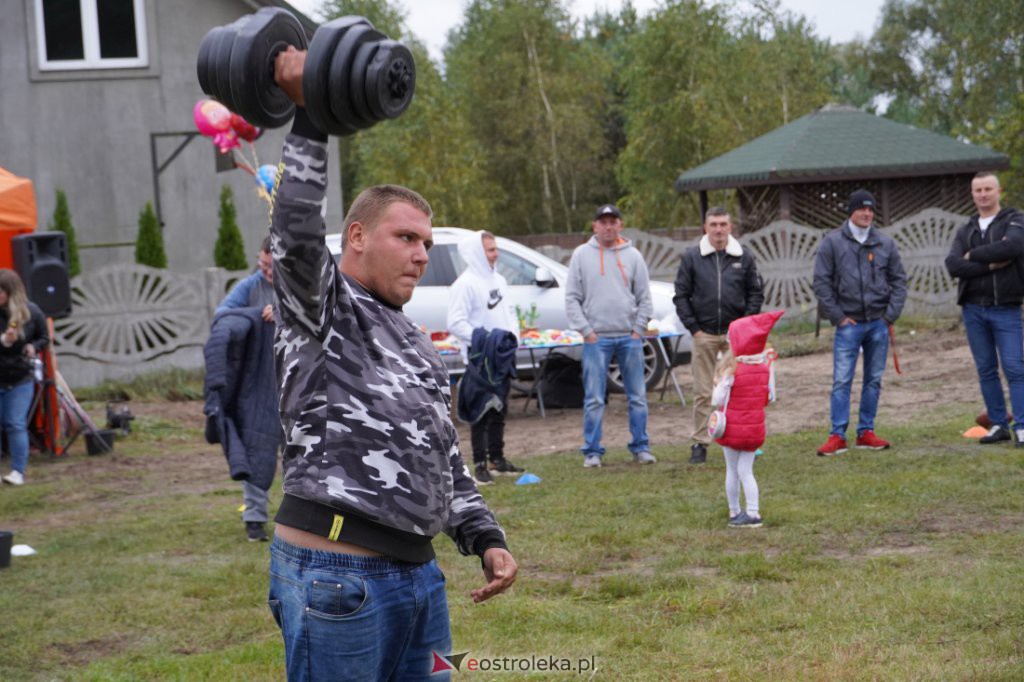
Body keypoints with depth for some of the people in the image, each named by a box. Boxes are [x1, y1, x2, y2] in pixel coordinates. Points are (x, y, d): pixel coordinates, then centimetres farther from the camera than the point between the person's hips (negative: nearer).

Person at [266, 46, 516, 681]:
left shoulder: (420, 349, 22)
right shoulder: (321, 309, -1)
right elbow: (295, 234, -22)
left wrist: (487, 539, 13)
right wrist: (308, 117, -24)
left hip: (419, 573, 9)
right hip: (334, 576, -8)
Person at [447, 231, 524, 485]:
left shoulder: (499, 280, 13)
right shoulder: (465, 284, -14)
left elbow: (509, 311, 22)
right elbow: (455, 323, -18)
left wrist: (512, 335, 5)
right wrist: (483, 339, -23)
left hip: (503, 356, 8)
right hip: (480, 359, -8)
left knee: (499, 409, 15)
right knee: (481, 412, -5)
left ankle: (497, 459, 25)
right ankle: (480, 465, -1)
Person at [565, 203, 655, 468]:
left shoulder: (632, 255, 8)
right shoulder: (582, 255, 4)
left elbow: (644, 297, 9)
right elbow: (572, 298, 3)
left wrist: (639, 329, 0)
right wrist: (585, 330, -6)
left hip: (629, 337, 2)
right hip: (596, 338, -2)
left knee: (638, 396, 5)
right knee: (594, 399, -2)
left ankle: (641, 447, 14)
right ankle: (592, 451, 4)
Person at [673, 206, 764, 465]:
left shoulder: (744, 257, 4)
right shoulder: (691, 257, 1)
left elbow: (756, 293, 8)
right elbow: (681, 296, 3)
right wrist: (694, 328, -4)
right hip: (704, 335, -1)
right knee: (703, 392, 1)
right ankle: (699, 443, 6)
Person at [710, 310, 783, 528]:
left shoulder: (731, 370, -19)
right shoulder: (766, 365, -6)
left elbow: (718, 401, -16)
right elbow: (771, 397, 2)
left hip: (732, 428, -4)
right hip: (755, 427, 4)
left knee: (732, 471, 11)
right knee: (746, 471, 10)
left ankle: (734, 512, 18)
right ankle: (752, 512, 3)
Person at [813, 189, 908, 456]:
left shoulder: (885, 243, 7)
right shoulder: (832, 242, -1)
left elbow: (899, 280, 11)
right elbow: (821, 283, -1)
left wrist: (891, 314, 0)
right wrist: (838, 317, -6)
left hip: (879, 323, 3)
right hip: (849, 324, -3)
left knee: (874, 380, 7)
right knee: (841, 381, -7)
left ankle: (866, 432, 15)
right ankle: (837, 435, -5)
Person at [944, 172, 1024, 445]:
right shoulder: (965, 231, 12)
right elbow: (953, 265, -4)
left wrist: (973, 255, -11)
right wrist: (991, 264, -15)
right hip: (973, 309, 4)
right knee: (986, 369, 7)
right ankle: (998, 425, 14)